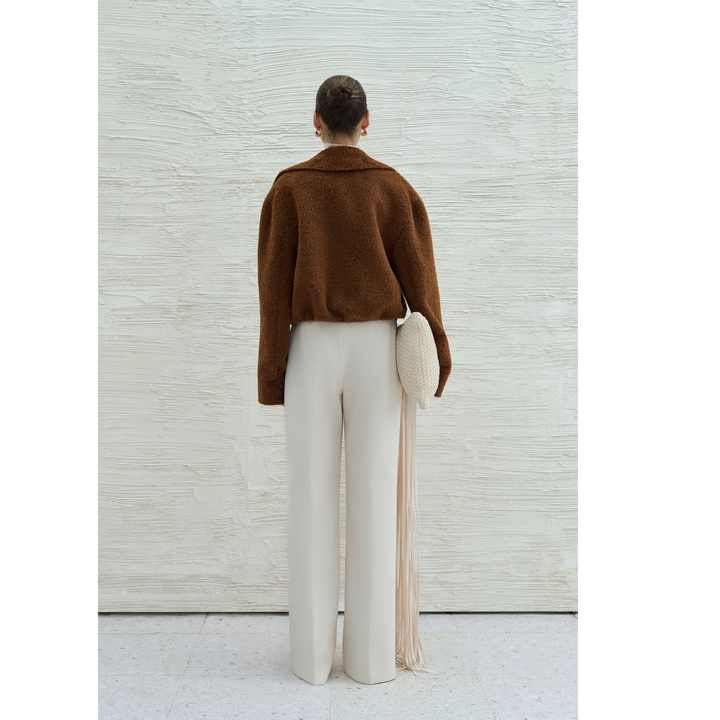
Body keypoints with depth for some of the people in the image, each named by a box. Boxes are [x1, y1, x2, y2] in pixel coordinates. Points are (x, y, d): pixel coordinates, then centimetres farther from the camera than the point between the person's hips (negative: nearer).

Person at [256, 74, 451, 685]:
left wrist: (270, 370, 0)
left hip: (313, 352, 0)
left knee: (312, 499, 6)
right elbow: (418, 274, -2)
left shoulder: (288, 187, 0)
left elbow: (275, 279, -4)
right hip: (374, 351, 1)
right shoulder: (394, 187, 2)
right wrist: (438, 352, 9)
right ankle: (371, 653, 11)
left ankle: (313, 651, 13)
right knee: (373, 500, 5)